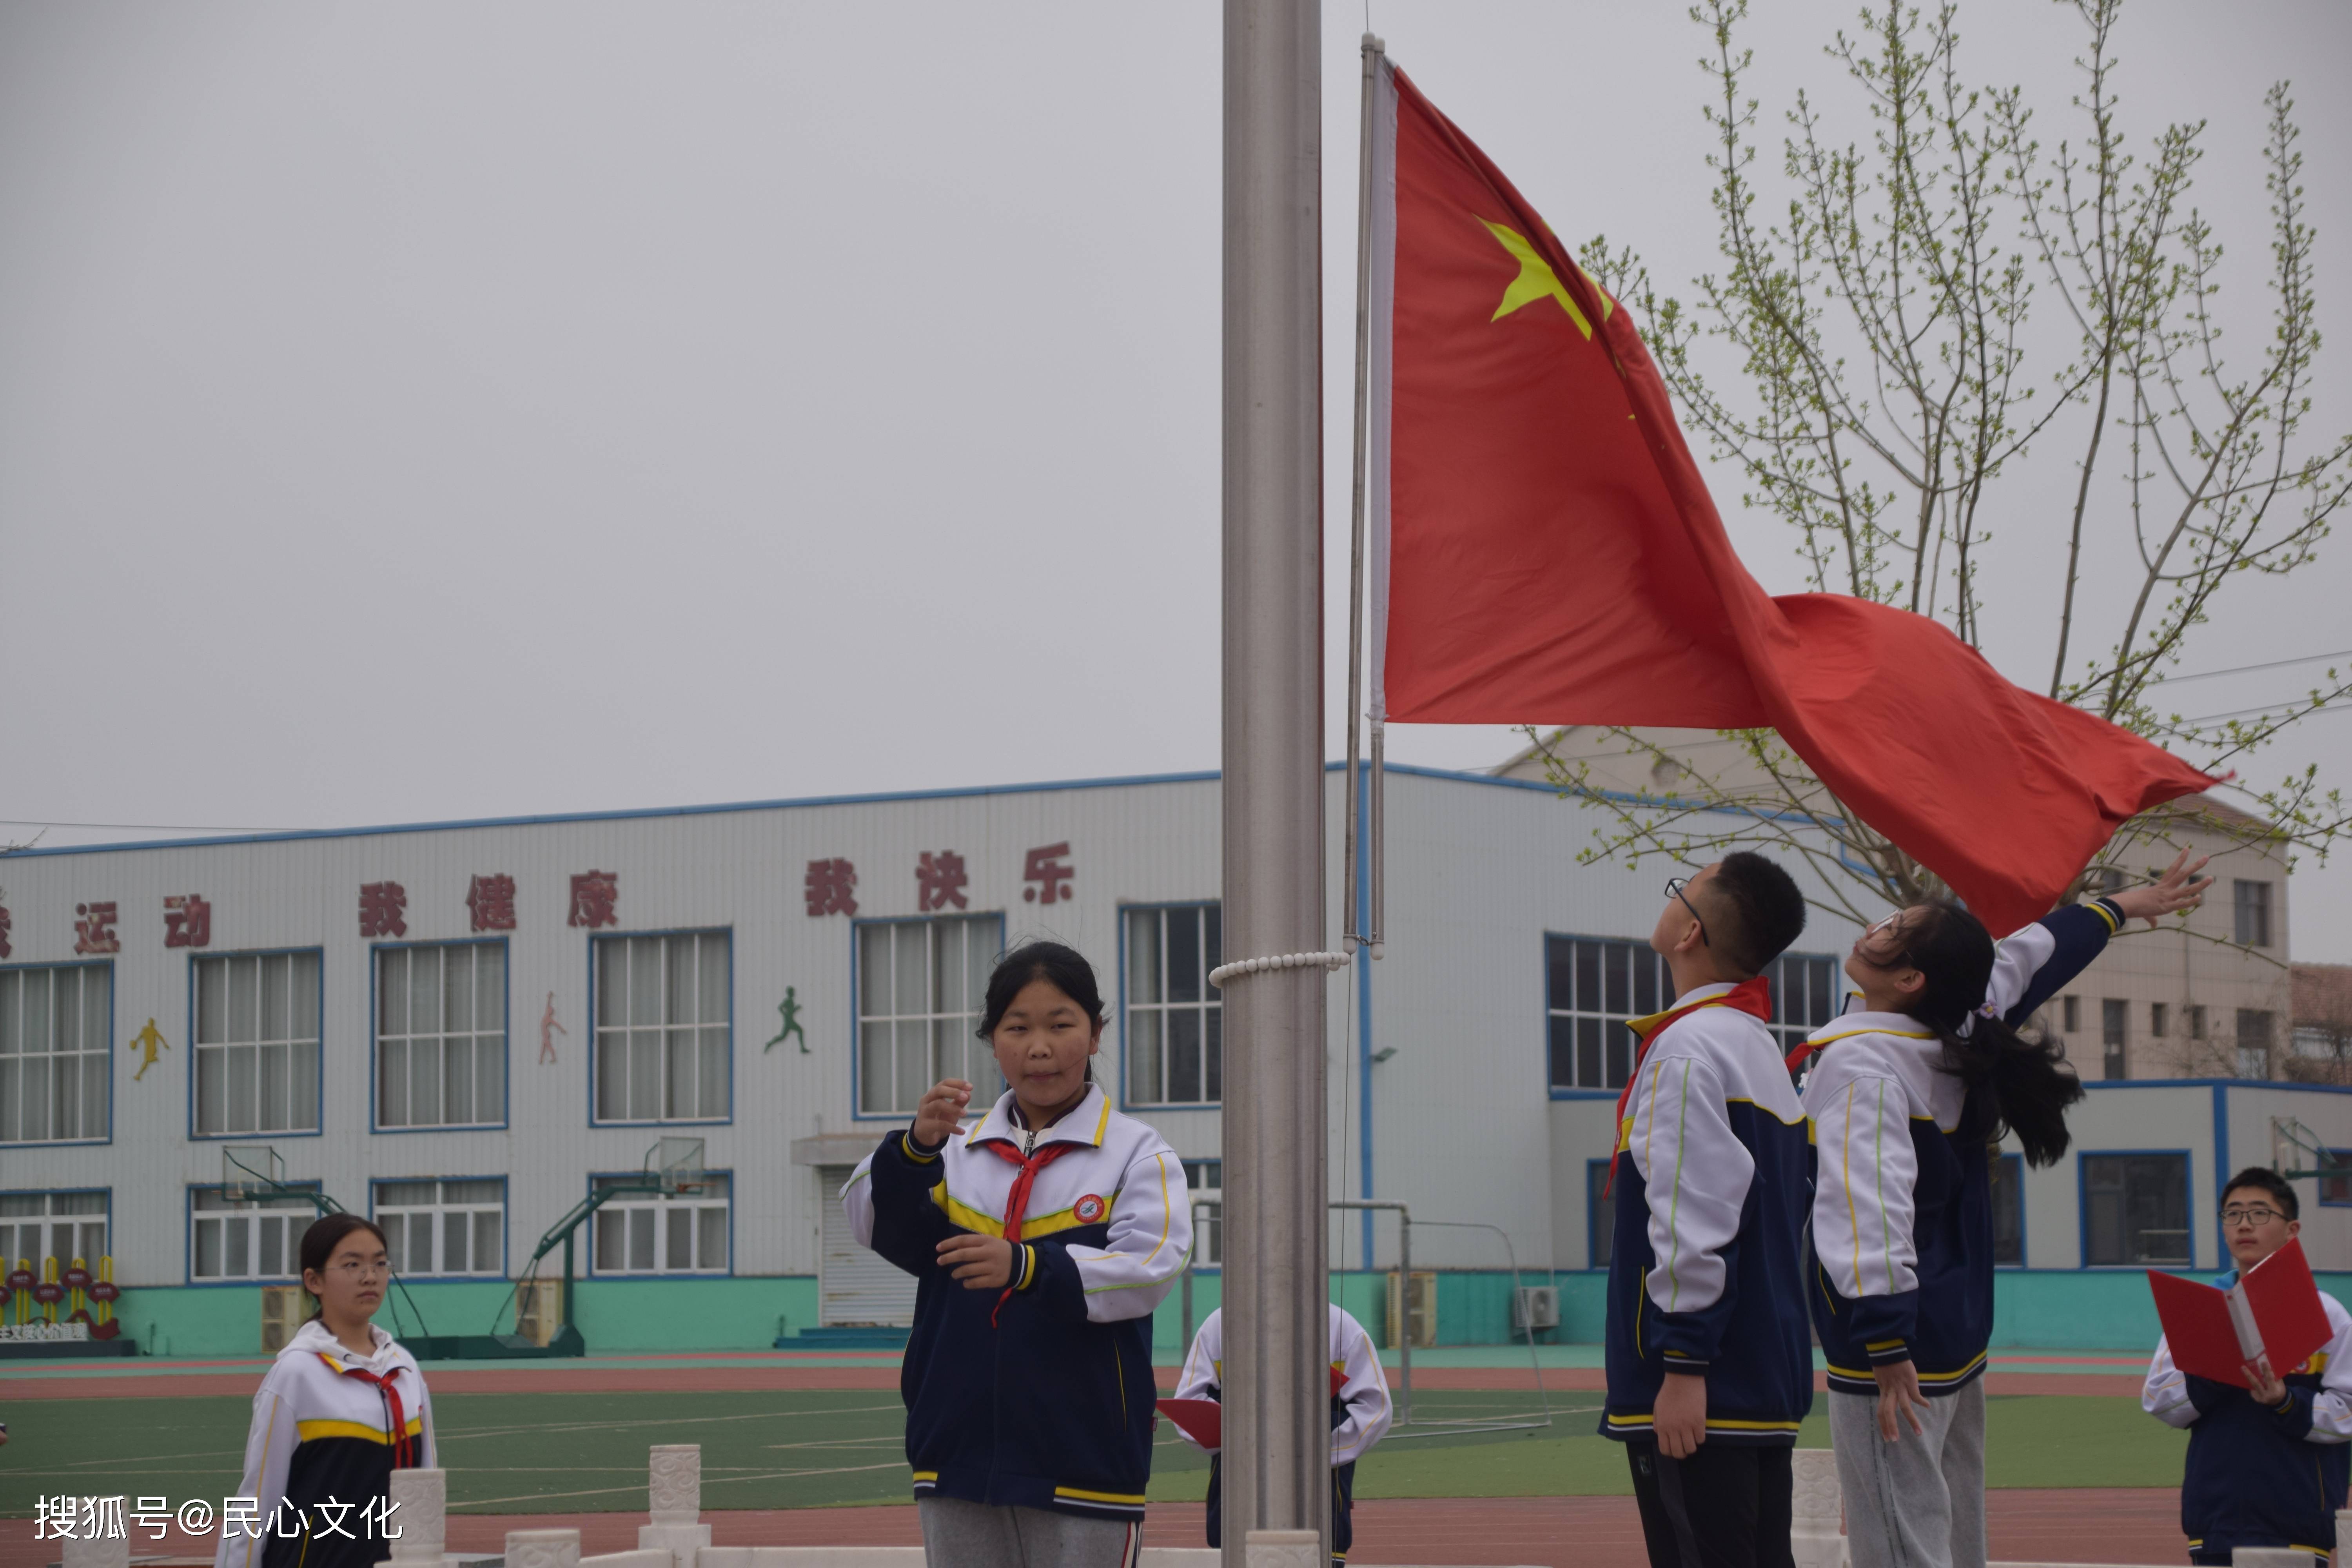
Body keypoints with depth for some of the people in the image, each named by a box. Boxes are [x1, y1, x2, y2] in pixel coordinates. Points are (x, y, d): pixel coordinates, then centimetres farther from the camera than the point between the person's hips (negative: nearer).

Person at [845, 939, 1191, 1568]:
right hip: (960, 1448, 4)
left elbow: (1149, 1269, -15)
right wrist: (916, 1147, -23)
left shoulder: (1138, 1154, -1)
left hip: (1084, 1456, -4)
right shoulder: (958, 1151, 10)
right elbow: (877, 1223, -4)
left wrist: (1027, 1268, -30)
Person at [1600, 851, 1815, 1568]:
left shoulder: (1686, 1050, -13)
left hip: (1703, 1397, -10)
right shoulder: (1763, 1053, 18)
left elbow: (1696, 1221, -20)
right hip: (1766, 1386, 10)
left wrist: (1683, 1365, -20)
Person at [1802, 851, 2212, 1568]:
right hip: (1960, 1344, 9)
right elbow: (2029, 956, 24)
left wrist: (1885, 1346, -33)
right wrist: (2126, 905, 42)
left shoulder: (1861, 1063, -18)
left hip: (1894, 1350, -9)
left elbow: (1871, 1201, -30)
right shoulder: (1964, 1035, 6)